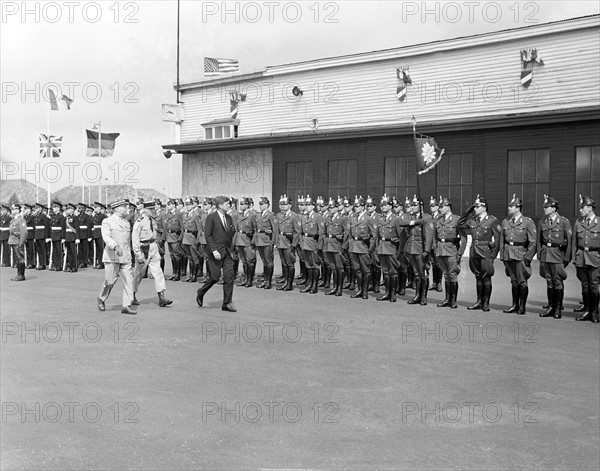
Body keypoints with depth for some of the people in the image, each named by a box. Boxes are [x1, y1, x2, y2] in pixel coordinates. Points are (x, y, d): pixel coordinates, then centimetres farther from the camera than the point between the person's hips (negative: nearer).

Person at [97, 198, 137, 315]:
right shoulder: (107, 222, -2)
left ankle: (126, 306, 0)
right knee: (110, 281, 1)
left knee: (129, 280, -4)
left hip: (126, 257, 5)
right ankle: (101, 299, 28)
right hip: (112, 257, -5)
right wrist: (115, 246, -34)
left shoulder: (127, 222, 16)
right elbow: (106, 237, -17)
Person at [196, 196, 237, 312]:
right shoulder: (211, 217, -7)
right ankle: (201, 293, 25)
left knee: (229, 276, -1)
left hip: (227, 252, 6)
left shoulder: (229, 218, 12)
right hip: (216, 252, -6)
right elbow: (207, 235, -10)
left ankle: (227, 303, 5)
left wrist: (231, 249, 9)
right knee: (215, 277, -2)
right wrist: (214, 250, -17)